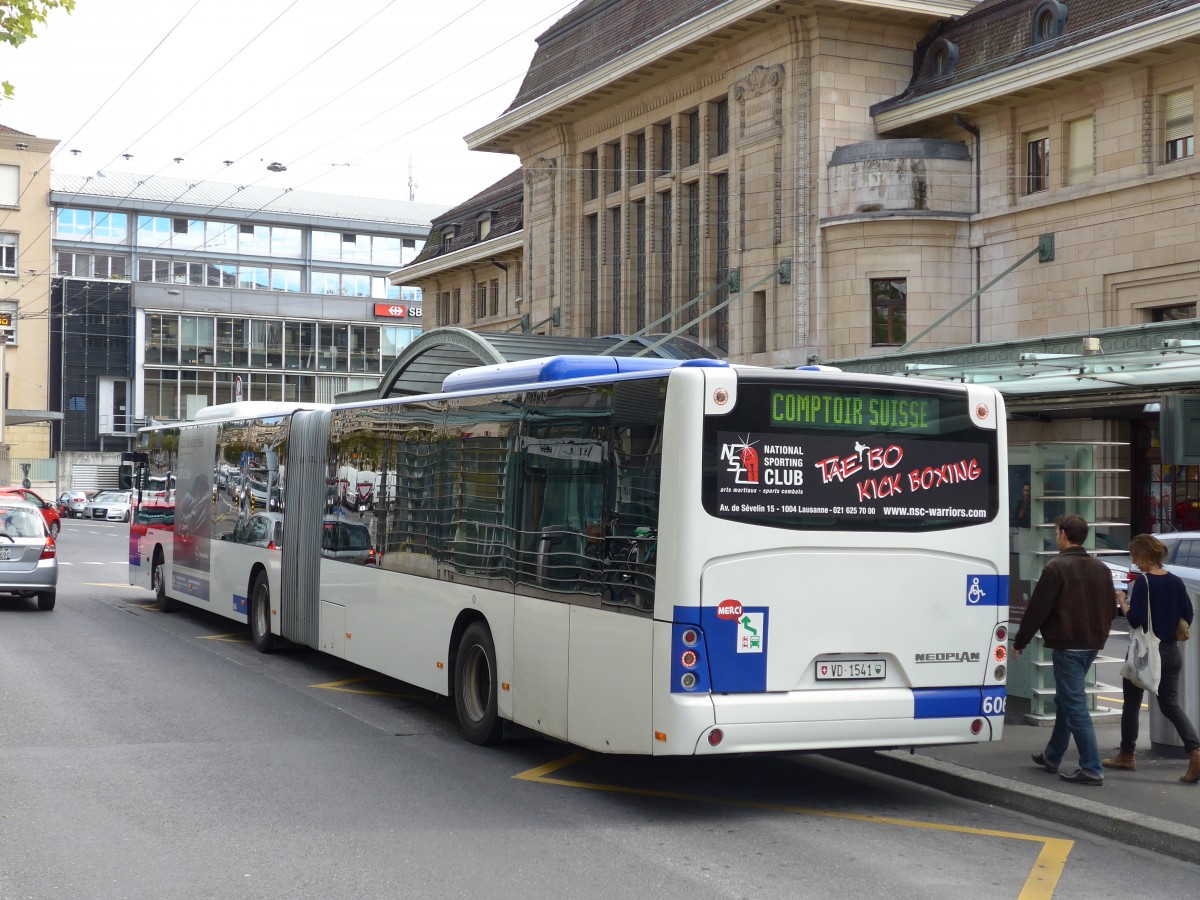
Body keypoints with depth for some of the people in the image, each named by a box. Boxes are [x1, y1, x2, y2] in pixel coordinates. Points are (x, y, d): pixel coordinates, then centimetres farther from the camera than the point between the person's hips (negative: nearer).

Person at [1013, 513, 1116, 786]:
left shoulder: (1056, 568, -14)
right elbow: (1110, 609, 17)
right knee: (1065, 700, 20)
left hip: (1067, 646, -8)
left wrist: (1020, 642, -4)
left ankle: (1091, 768, -9)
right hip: (1092, 645, 8)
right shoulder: (1100, 569, 11)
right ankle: (1052, 757, 30)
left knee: (1074, 704, -6)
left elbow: (1037, 609, -14)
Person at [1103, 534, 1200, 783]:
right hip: (1171, 652, 5)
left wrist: (1122, 601, -5)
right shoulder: (1176, 582, 2)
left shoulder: (1143, 583, -16)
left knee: (1131, 704, 11)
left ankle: (1127, 756, 22)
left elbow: (1135, 619, -21)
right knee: (1170, 704, 8)